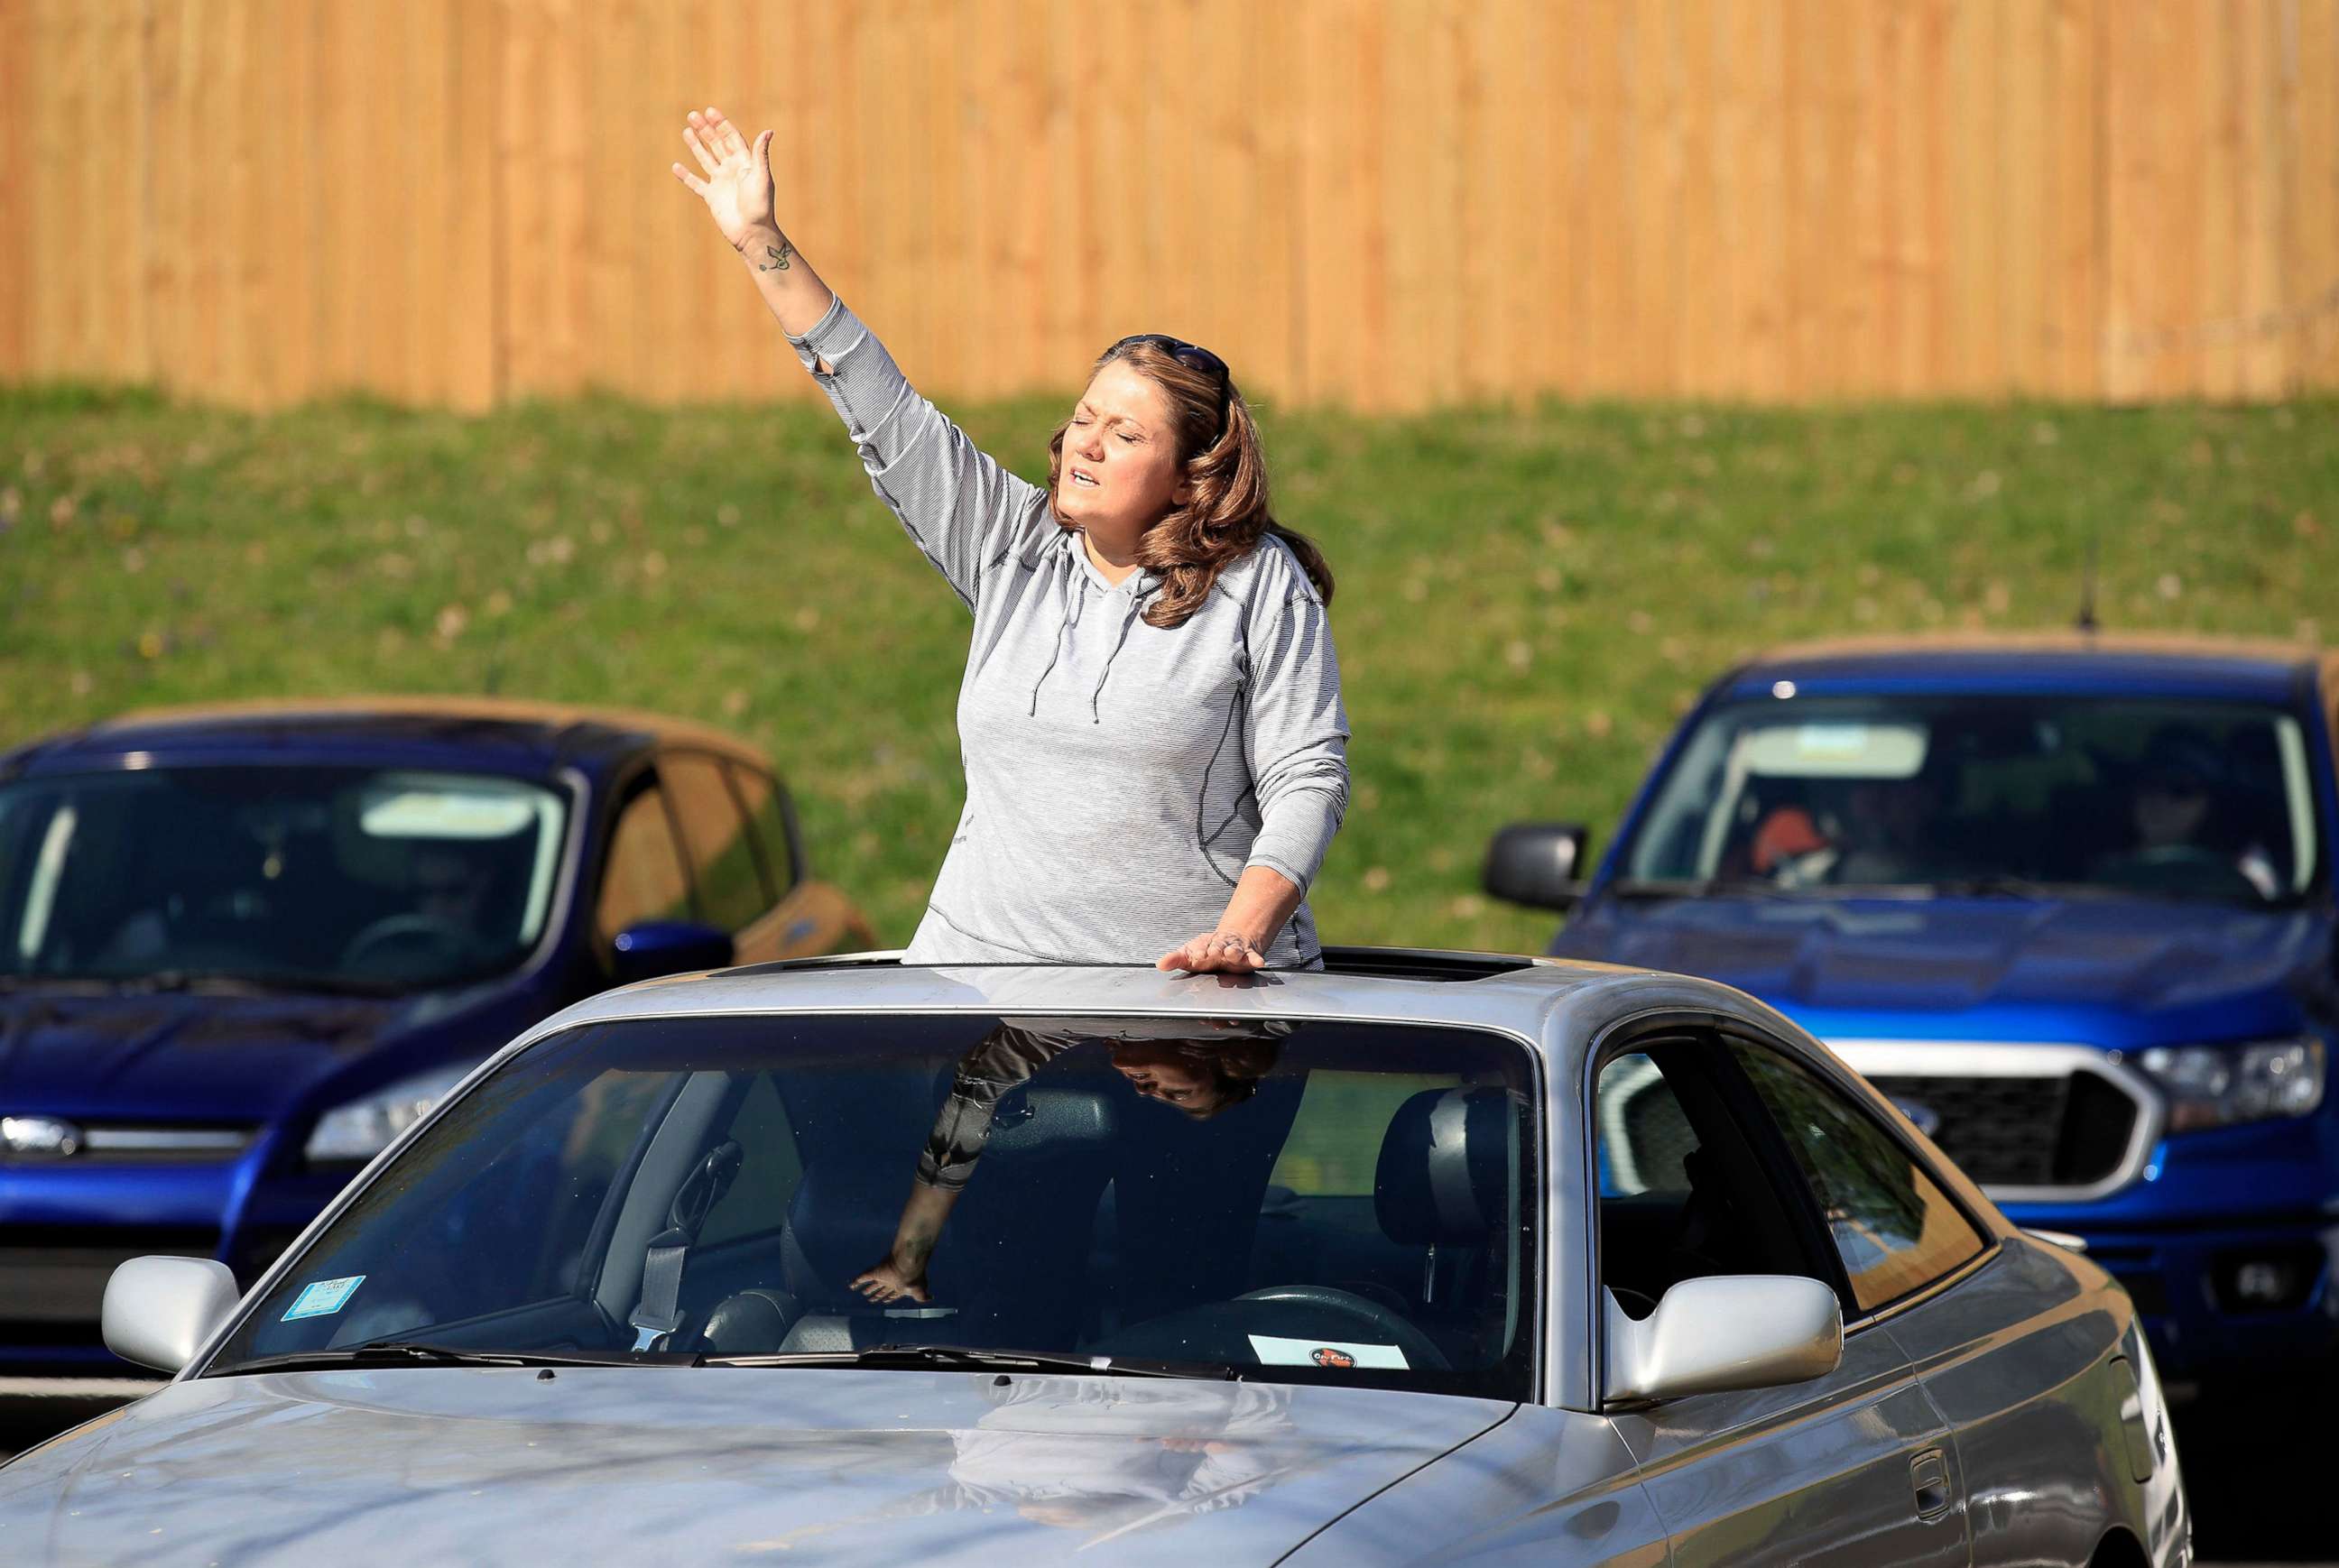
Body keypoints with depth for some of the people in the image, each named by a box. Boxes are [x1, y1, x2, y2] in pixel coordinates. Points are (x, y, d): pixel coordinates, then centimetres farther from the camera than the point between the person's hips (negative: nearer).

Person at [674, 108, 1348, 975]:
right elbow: (884, 414, 15)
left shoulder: (1259, 583, 1)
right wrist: (762, 244, 13)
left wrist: (1238, 935, -17)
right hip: (985, 962, 3)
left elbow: (1308, 778, -3)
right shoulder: (1014, 546, 13)